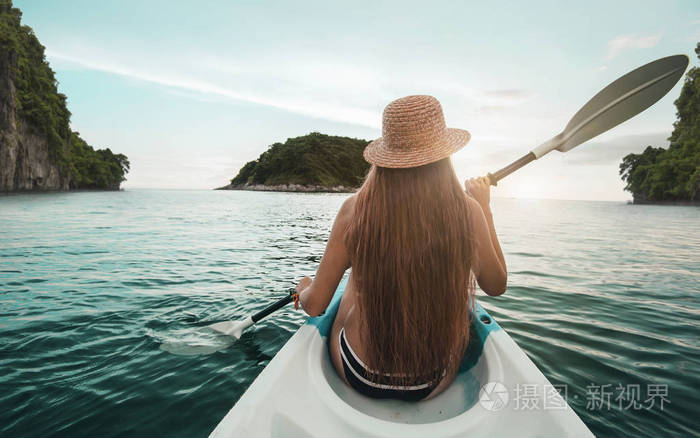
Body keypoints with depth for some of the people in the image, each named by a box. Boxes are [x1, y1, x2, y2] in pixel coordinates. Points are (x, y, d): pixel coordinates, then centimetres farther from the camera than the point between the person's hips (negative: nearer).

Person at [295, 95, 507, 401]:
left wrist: (303, 288, 13)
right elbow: (496, 286, 1)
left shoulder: (355, 209, -18)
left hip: (359, 377, 0)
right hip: (434, 384, 1)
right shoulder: (467, 210, -17)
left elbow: (314, 305, -11)